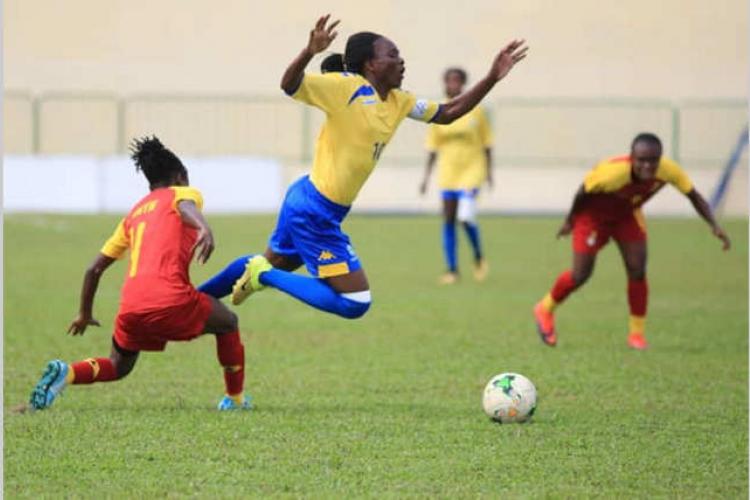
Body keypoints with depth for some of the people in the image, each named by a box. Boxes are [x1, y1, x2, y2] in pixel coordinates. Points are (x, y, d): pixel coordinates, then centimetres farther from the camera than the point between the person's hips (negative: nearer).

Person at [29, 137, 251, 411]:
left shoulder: (134, 213, 29)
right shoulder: (183, 193, 14)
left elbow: (95, 268, 29)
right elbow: (186, 206, -14)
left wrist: (85, 313, 40)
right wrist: (204, 228, -35)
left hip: (131, 307, 5)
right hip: (170, 300, -5)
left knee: (118, 367, 25)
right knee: (228, 323, 23)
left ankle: (66, 373, -3)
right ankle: (235, 398, 23)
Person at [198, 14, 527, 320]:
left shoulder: (399, 102, 7)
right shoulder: (346, 87, -17)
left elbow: (447, 113, 15)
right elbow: (289, 86, -26)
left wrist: (492, 78, 6)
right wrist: (310, 52, -45)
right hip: (315, 210, -9)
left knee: (274, 263, 26)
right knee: (355, 303, -8)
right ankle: (264, 276, 0)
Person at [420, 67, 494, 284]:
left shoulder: (475, 111, -2)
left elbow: (486, 143, 5)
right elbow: (432, 147, 7)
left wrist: (489, 170, 4)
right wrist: (426, 176, 4)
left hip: (471, 170, -3)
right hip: (448, 172, 3)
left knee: (466, 217, -17)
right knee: (448, 221, 2)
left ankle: (479, 257, 8)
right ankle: (452, 269, 12)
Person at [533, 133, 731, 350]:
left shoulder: (668, 170, -30)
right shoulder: (612, 172, -42)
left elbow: (693, 195, -14)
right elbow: (584, 191, -24)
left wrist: (714, 226, -25)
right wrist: (570, 220, -8)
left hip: (627, 214, 4)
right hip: (593, 215, -4)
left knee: (637, 271, -7)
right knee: (581, 275, -2)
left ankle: (637, 334, 7)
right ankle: (545, 310, 26)